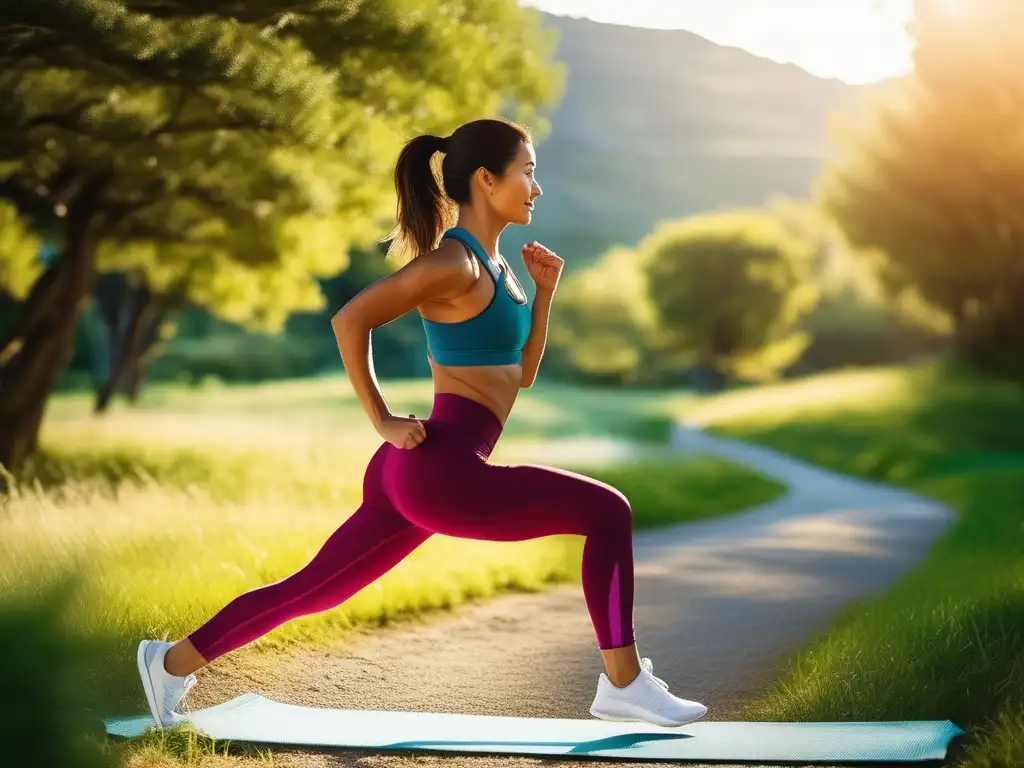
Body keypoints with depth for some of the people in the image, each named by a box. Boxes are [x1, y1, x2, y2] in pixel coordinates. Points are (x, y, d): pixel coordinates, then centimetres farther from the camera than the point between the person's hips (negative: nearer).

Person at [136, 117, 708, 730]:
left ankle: (173, 662, 26)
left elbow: (521, 373, 23)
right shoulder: (454, 262, -12)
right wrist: (383, 421, -15)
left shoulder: (492, 265, 17)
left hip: (422, 473, 10)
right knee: (607, 512, -7)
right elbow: (350, 320, -19)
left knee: (314, 590, 17)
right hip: (440, 469, -10)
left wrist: (544, 292, 12)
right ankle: (625, 684, -1)